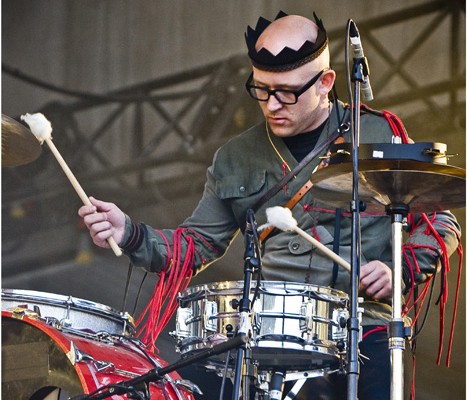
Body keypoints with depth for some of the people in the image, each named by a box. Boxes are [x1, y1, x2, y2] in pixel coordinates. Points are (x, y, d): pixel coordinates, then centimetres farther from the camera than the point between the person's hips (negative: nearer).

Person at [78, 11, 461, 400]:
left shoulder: (379, 135, 6)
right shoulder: (236, 159, 16)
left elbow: (441, 223, 9)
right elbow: (197, 244, 18)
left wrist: (400, 270, -8)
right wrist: (130, 234, 1)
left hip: (366, 327, -2)